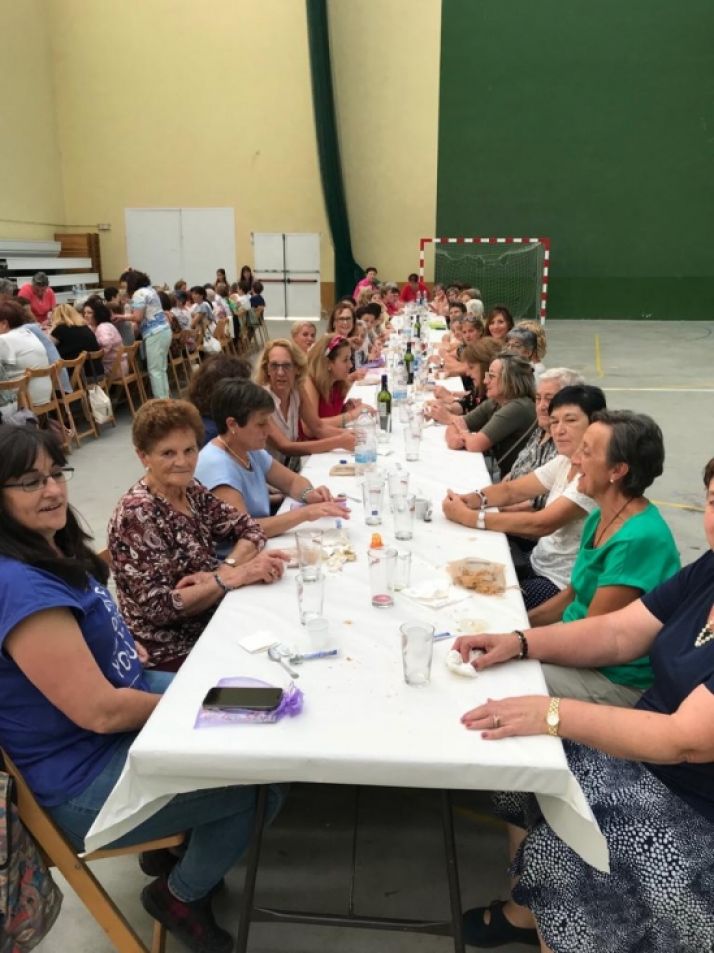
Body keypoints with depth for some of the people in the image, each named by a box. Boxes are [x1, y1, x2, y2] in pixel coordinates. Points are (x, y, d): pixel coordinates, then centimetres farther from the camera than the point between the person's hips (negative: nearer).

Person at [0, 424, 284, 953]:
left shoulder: (51, 551, 0)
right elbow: (100, 711, -28)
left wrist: (124, 646, 1)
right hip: (84, 780, -9)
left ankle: (171, 842, 30)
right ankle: (181, 895, 18)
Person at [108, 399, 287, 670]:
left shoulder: (190, 490, 0)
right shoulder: (137, 514, -20)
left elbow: (248, 528, 2)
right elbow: (159, 607, -23)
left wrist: (228, 567, -17)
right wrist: (231, 576, -26)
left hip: (210, 623, 7)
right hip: (173, 652, -6)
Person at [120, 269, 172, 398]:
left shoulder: (139, 293, -10)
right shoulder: (149, 289, 19)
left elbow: (138, 317, -16)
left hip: (155, 334, -10)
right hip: (164, 330, 10)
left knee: (154, 370, -5)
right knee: (161, 369, 12)